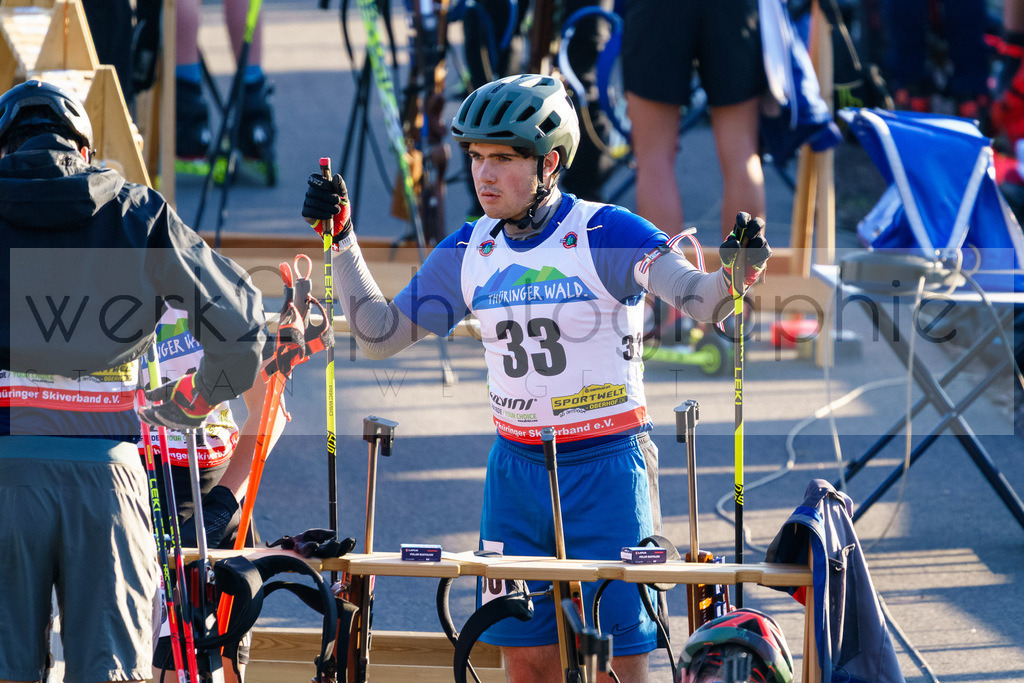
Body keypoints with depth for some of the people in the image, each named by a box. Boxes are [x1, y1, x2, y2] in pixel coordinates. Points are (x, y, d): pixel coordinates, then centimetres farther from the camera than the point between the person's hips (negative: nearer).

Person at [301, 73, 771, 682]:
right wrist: (340, 239, 2)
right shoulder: (470, 251, 5)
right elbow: (379, 335, 11)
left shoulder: (606, 233, -11)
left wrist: (735, 271, -43)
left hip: (606, 470, -5)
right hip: (517, 467, 5)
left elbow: (699, 299, -21)